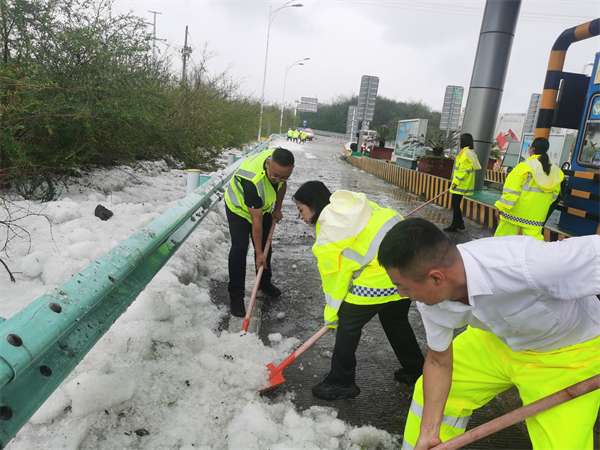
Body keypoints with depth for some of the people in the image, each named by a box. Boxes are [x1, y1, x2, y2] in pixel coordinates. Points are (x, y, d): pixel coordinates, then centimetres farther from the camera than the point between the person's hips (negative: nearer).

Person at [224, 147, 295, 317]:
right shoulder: (253, 181, -44)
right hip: (239, 208, -6)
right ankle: (236, 296, -3)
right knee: (239, 249, -14)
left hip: (263, 206, 6)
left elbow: (282, 185, -1)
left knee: (265, 245, 13)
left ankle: (265, 283, 33)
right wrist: (259, 253, -27)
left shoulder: (280, 160, -27)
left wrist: (277, 209, 3)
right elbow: (256, 220, -35)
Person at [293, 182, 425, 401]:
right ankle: (415, 370, 41)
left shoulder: (330, 230, -9)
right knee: (396, 320, 27)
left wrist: (332, 313, 6)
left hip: (381, 275, -9)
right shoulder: (352, 204, 15)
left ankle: (340, 382, 18)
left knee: (348, 323, 5)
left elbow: (335, 274, -5)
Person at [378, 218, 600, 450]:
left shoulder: (524, 266, -44)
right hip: (496, 338, 5)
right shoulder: (430, 294, -21)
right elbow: (438, 361, -7)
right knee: (429, 395, 7)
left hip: (567, 353, -4)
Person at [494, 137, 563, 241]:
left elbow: (511, 190, -15)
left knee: (504, 237, 7)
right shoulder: (555, 170, 6)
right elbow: (555, 193, 14)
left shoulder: (525, 166, -12)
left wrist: (500, 206, -10)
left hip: (516, 212, -5)